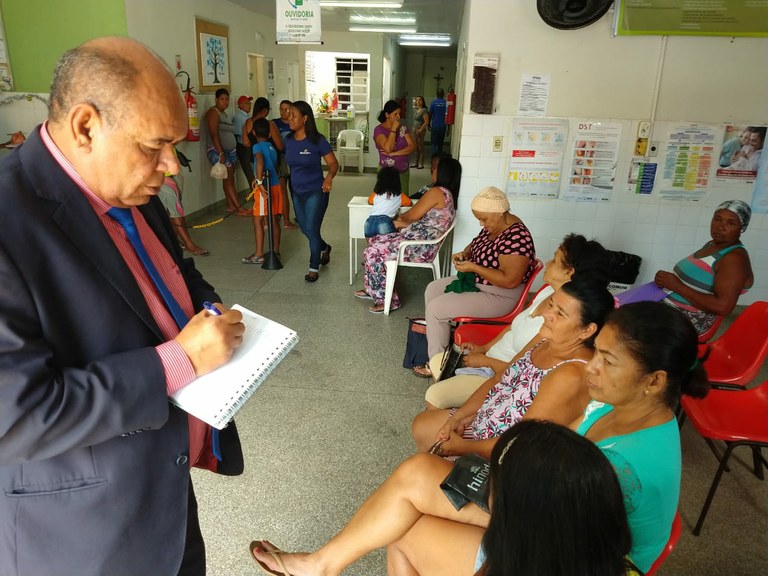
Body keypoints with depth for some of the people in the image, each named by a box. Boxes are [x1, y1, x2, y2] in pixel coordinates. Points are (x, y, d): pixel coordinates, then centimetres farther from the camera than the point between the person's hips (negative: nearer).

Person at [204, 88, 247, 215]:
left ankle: (230, 206, 10)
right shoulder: (213, 112, -9)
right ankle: (239, 208, -16)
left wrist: (234, 152, 17)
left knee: (229, 179, 7)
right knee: (228, 179, -12)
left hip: (230, 151, 9)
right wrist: (221, 153, -24)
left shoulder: (224, 113, 19)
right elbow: (214, 134, -17)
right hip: (218, 151, -9)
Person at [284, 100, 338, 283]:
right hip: (297, 193, 6)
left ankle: (314, 268, 12)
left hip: (316, 192, -6)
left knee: (311, 229, -5)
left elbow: (333, 163, -13)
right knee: (305, 229, 16)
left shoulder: (317, 140, -15)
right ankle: (324, 248, 46)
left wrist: (329, 177, -32)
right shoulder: (288, 140, 0)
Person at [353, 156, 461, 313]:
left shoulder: (437, 192, -17)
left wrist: (401, 217, 9)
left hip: (419, 248, -11)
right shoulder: (448, 194, 14)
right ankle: (372, 290, 20)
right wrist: (400, 224, 8)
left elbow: (413, 215, -13)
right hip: (422, 243, 11)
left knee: (372, 253, -12)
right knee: (374, 241, 13)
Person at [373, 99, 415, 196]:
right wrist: (394, 129, -15)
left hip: (404, 172, 4)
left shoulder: (403, 128, 6)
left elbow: (412, 146, -5)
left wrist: (393, 153, -16)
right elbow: (388, 149, -22)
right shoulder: (379, 130, -7)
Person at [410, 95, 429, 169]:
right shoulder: (416, 110, 12)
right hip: (415, 130, 8)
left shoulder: (424, 110, -12)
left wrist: (420, 130, -18)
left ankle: (421, 164, 2)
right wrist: (414, 129, 9)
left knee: (420, 147, -3)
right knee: (416, 147, 11)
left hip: (421, 131, -8)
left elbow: (426, 122, -17)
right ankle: (416, 163, 18)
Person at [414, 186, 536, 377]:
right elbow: (477, 244, 18)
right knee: (432, 290, 12)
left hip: (499, 296, -10)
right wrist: (464, 254, -5)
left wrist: (473, 267, -26)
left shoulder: (516, 238, -29)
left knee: (435, 308, -14)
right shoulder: (493, 226, -1)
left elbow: (510, 281, -31)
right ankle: (436, 334, 24)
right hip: (477, 282, 10)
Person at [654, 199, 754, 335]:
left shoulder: (735, 259, -17)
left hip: (691, 319, -9)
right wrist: (667, 280, -2)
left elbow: (723, 307, -25)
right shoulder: (713, 244, 10)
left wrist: (677, 286, -22)